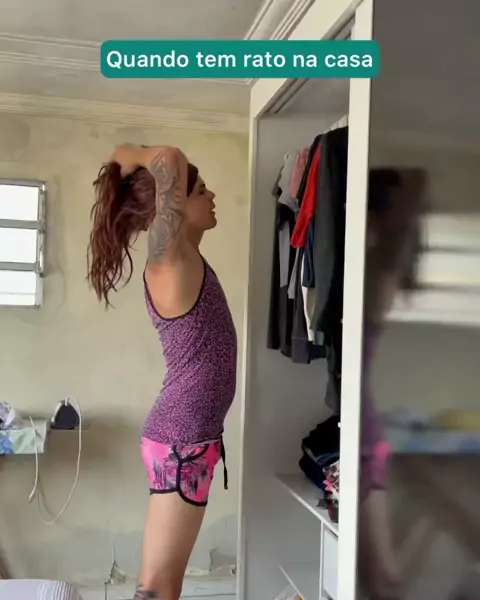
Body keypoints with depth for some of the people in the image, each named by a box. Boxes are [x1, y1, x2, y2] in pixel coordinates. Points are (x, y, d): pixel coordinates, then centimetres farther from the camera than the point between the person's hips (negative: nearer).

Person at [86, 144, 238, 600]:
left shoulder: (182, 260, 8)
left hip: (187, 437, 9)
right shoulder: (169, 263, -18)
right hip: (180, 442, -9)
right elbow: (170, 160, -27)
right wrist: (132, 157, -10)